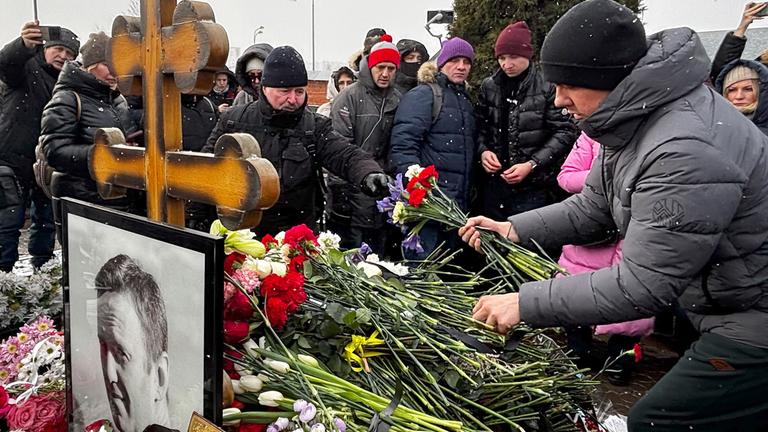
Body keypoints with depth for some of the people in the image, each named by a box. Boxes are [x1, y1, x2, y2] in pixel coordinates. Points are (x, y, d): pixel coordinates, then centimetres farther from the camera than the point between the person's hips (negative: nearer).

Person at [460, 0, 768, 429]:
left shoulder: (686, 152, -32)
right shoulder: (637, 116, 0)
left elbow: (641, 286, -29)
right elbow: (592, 208, 12)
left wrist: (525, 304, -24)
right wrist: (514, 229, 1)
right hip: (726, 310, 9)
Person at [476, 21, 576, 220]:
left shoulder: (547, 87, -8)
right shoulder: (489, 86, 6)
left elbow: (564, 132, -8)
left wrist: (532, 164, -16)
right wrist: (483, 150, -6)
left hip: (533, 188, -4)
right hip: (493, 184, 4)